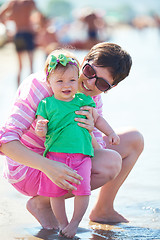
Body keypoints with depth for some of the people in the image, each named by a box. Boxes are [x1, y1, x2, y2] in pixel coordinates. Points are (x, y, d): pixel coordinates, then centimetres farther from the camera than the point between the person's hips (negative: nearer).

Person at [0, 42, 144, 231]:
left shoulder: (92, 98, -3)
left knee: (134, 139, 7)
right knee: (111, 162, -26)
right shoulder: (40, 85, -25)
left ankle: (103, 210, 18)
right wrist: (48, 166, -47)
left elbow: (96, 153, -9)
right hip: (27, 168, -8)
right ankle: (40, 202, -10)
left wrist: (89, 132, -34)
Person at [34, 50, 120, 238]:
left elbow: (97, 119, 23)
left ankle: (75, 223, 6)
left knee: (83, 190, -12)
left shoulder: (84, 101, 10)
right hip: (55, 155, -1)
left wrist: (110, 133, 13)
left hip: (81, 155, 1)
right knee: (55, 191, -4)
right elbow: (41, 132, 3)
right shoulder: (46, 105, 4)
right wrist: (40, 129, -19)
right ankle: (62, 223, 14)